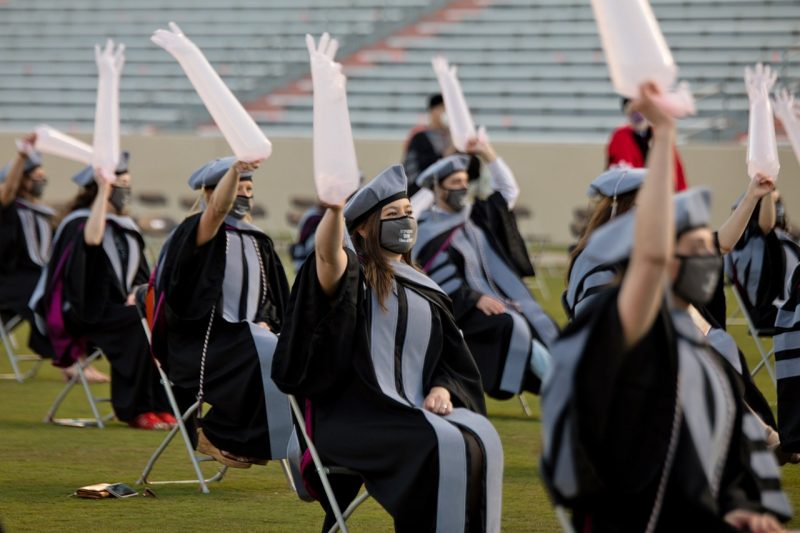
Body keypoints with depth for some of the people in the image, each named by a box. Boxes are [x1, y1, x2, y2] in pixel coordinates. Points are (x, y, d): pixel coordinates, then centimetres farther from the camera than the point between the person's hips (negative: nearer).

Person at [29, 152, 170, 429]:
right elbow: (91, 239, -33)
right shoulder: (78, 222, -7)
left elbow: (141, 273, 17)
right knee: (140, 324, -32)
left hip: (120, 308, 7)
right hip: (88, 312, -7)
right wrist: (103, 191, -30)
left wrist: (137, 292, -6)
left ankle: (160, 404, -19)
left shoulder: (126, 227, 16)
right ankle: (135, 409, -26)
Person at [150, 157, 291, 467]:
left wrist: (264, 324, -3)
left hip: (246, 335, 7)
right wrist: (235, 169, -46)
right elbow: (217, 210, -28)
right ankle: (216, 437, -15)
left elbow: (272, 301, 19)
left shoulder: (259, 243, 17)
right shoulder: (199, 232, -4)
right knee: (262, 359, -31)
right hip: (203, 340, -7)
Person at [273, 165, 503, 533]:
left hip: (415, 411, 5)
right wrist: (334, 206, -46)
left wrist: (442, 390, -5)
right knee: (443, 447, -30)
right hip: (356, 416, -5)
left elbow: (453, 361, 20)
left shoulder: (426, 292, 19)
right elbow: (326, 253, -24)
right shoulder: (351, 277, 1)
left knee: (479, 441, -23)